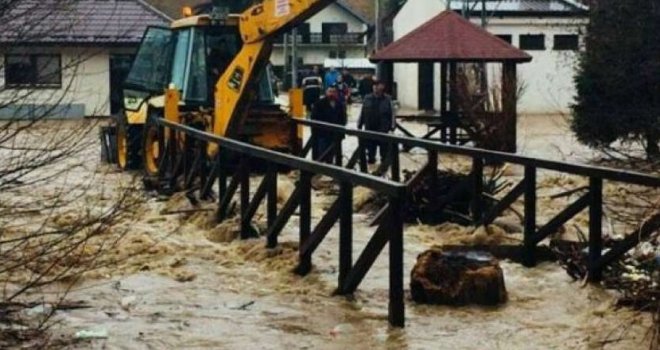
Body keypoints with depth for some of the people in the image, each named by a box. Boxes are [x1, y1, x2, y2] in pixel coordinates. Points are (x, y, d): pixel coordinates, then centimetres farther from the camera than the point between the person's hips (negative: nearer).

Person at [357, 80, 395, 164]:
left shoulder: (387, 99, -5)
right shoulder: (367, 98, 1)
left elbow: (392, 113, -4)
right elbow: (362, 113, 7)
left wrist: (392, 127, -9)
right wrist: (359, 125, 7)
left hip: (383, 130, -2)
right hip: (369, 129, 2)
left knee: (384, 147, 6)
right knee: (370, 148, 11)